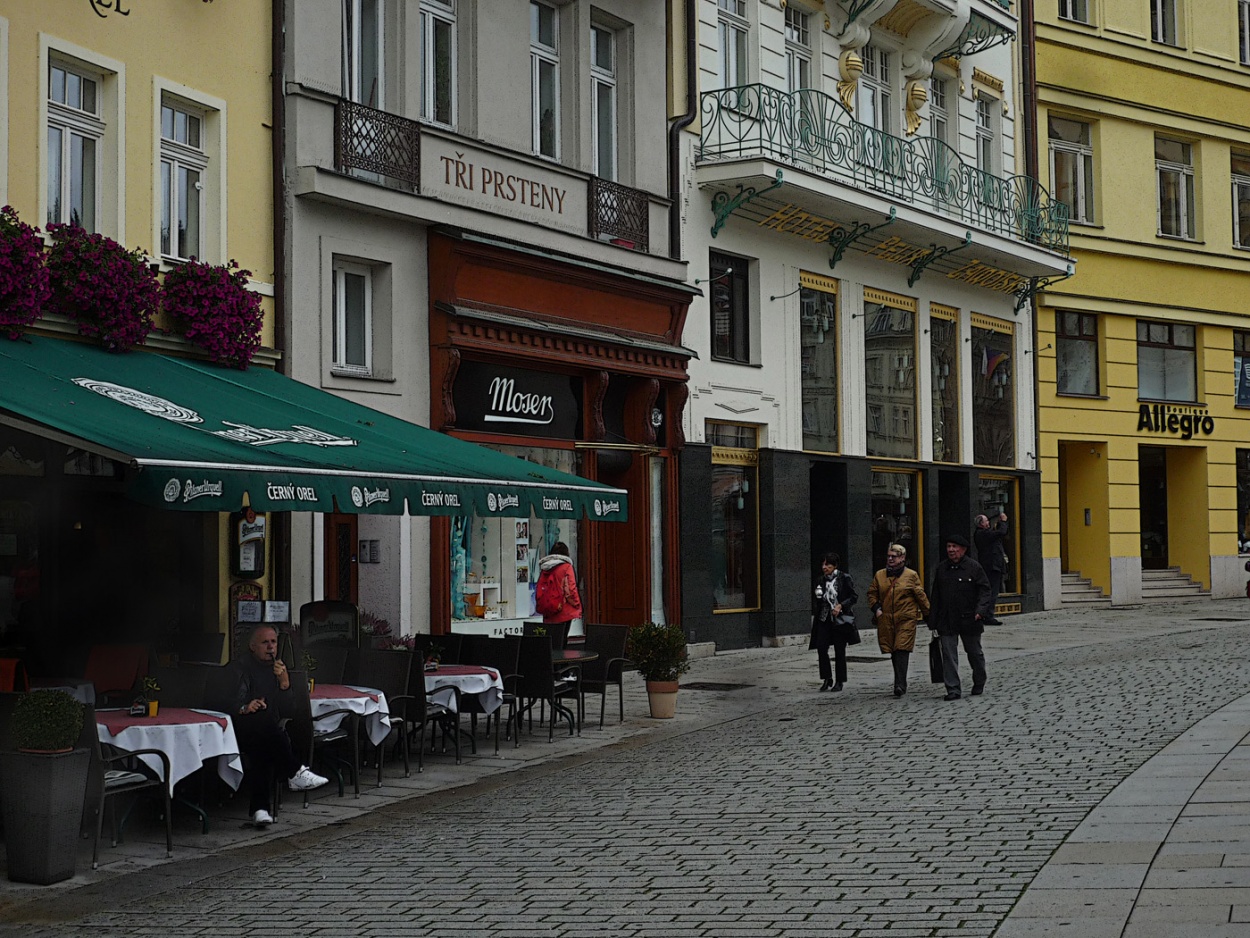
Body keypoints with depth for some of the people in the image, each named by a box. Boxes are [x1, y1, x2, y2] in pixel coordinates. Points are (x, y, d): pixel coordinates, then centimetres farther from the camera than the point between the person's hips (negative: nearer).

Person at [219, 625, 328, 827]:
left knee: (262, 750, -31)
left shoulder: (280, 668, 16)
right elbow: (225, 704, -12)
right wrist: (244, 708, -33)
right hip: (241, 730, -4)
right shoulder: (240, 666, 2)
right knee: (263, 718, -35)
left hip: (266, 734, 4)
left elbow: (287, 711, 5)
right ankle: (295, 773, -31)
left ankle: (259, 809, -39)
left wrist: (284, 682, -10)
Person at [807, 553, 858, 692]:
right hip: (824, 619, 4)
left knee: (839, 650, 1)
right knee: (821, 648, -9)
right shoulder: (820, 580, 10)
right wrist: (815, 614, 4)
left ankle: (839, 682, 11)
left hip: (840, 619, -4)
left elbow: (854, 596, -4)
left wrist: (840, 606, -15)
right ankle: (827, 679, 5)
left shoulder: (844, 578, -4)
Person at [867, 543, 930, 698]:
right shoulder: (880, 575, 10)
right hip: (885, 620, 4)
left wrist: (929, 614, 9)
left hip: (906, 620, -4)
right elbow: (872, 593, 18)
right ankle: (901, 683, 21)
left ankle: (900, 685, -17)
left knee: (902, 650, -14)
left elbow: (920, 596, 7)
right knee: (893, 652, 8)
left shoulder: (911, 575, 2)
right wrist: (876, 608, 3)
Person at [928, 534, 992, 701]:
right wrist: (933, 621, 6)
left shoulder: (973, 567, -4)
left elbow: (984, 590, -5)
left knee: (975, 653, 13)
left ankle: (979, 684, 33)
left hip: (969, 619, -2)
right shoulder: (941, 568, 7)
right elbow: (935, 595, 10)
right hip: (947, 621, 2)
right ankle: (952, 689, -4)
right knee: (948, 654, -6)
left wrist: (981, 610, -21)